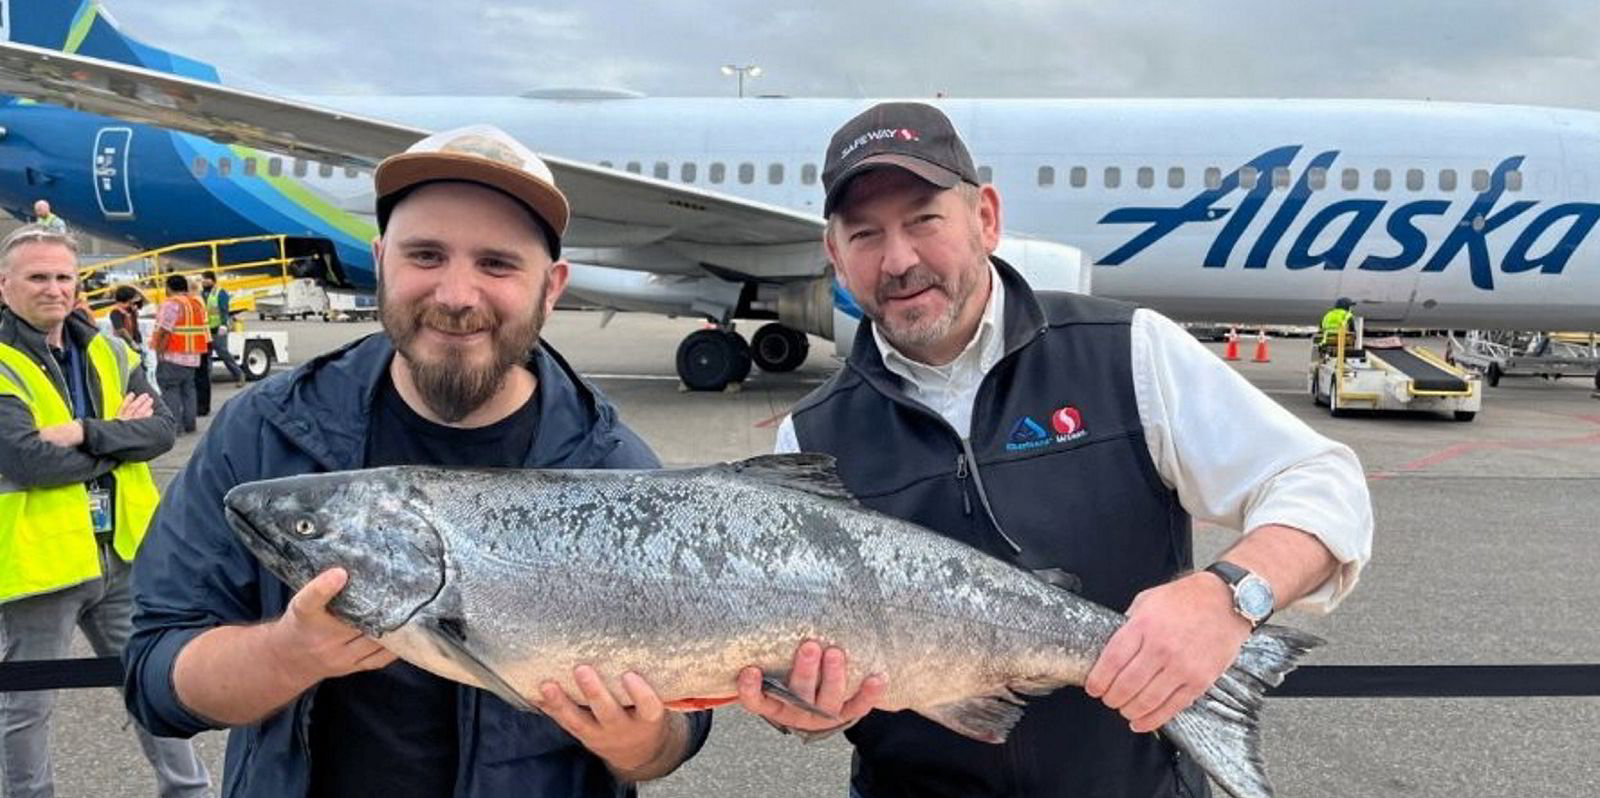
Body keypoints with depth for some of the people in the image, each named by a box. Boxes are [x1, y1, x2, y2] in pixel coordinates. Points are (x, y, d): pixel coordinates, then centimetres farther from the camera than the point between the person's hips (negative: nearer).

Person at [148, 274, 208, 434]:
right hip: (193, 356, 8)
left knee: (170, 390, -5)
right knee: (188, 389, 15)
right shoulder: (197, 303, 14)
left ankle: (174, 426, -8)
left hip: (173, 356, -8)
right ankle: (189, 424, 17)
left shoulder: (171, 304, -12)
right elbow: (203, 330, 14)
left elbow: (164, 331, -18)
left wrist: (159, 351, -11)